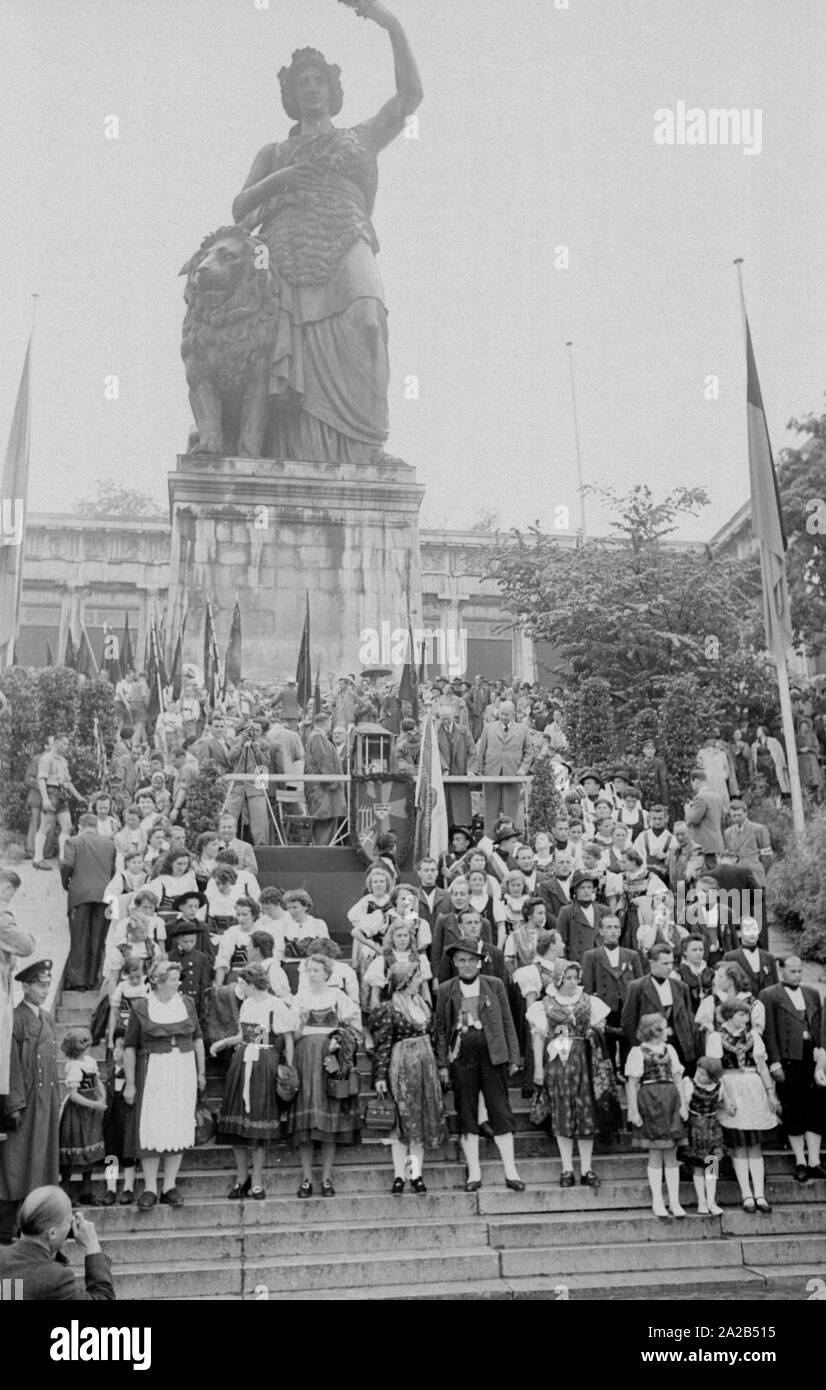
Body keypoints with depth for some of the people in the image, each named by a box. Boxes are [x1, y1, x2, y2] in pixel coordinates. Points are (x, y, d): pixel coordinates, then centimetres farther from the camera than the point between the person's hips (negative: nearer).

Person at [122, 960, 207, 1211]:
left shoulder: (186, 1003, 5)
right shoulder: (142, 1008, -5)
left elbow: (197, 1038, 13)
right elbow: (130, 1047, -2)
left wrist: (201, 1071, 11)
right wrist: (130, 1084, -4)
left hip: (184, 1072, 3)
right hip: (153, 1073, -3)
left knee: (179, 1128, 6)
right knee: (151, 1129, -4)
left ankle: (169, 1186, 16)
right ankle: (149, 1189, 8)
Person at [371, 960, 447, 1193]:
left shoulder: (423, 1003, 9)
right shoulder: (389, 1010, -11)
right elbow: (382, 1045, -10)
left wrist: (439, 1066, 17)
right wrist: (380, 1076, -13)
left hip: (425, 1064, 6)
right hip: (401, 1067, -6)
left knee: (423, 1119, 6)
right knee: (403, 1121, -2)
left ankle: (416, 1174, 13)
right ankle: (399, 1176, 5)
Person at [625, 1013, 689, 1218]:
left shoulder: (669, 1049, 14)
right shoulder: (638, 1052, -2)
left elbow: (677, 1078, 13)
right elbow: (632, 1083, -4)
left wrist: (683, 1103, 3)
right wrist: (633, 1110, -9)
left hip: (671, 1101, 5)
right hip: (650, 1101, -5)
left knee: (671, 1153, 5)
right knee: (656, 1152, -1)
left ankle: (674, 1201, 10)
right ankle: (657, 1201, 6)